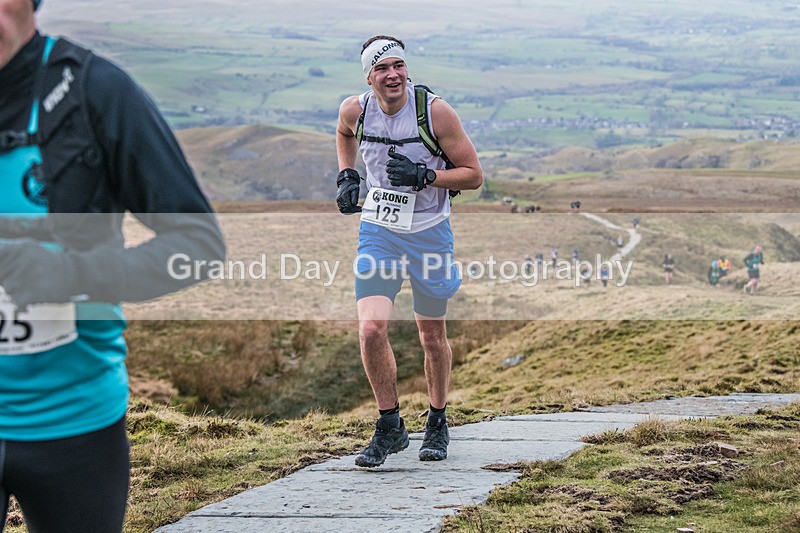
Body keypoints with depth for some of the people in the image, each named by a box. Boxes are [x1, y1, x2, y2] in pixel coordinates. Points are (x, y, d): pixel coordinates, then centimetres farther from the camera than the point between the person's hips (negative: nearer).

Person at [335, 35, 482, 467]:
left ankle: (437, 423, 33)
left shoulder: (435, 111, -16)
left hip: (428, 233, -2)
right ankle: (390, 427, 3)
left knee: (432, 337, 11)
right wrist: (347, 176, 7)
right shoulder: (355, 109, -6)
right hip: (378, 231, 2)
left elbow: (474, 175, -11)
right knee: (371, 329, -15)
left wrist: (423, 176, -23)